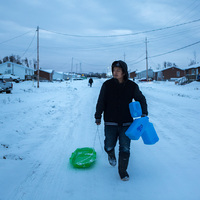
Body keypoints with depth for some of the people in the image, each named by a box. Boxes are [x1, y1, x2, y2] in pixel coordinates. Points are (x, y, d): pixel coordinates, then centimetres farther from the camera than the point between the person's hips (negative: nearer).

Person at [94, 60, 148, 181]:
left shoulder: (132, 86, -2)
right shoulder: (107, 85, -6)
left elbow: (141, 99, 13)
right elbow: (101, 102, 1)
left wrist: (144, 114, 5)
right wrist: (98, 117, 3)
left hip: (126, 123, 0)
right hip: (110, 123, 0)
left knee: (125, 148, -1)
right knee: (109, 146, 9)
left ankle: (123, 170, 17)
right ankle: (111, 155, 45)